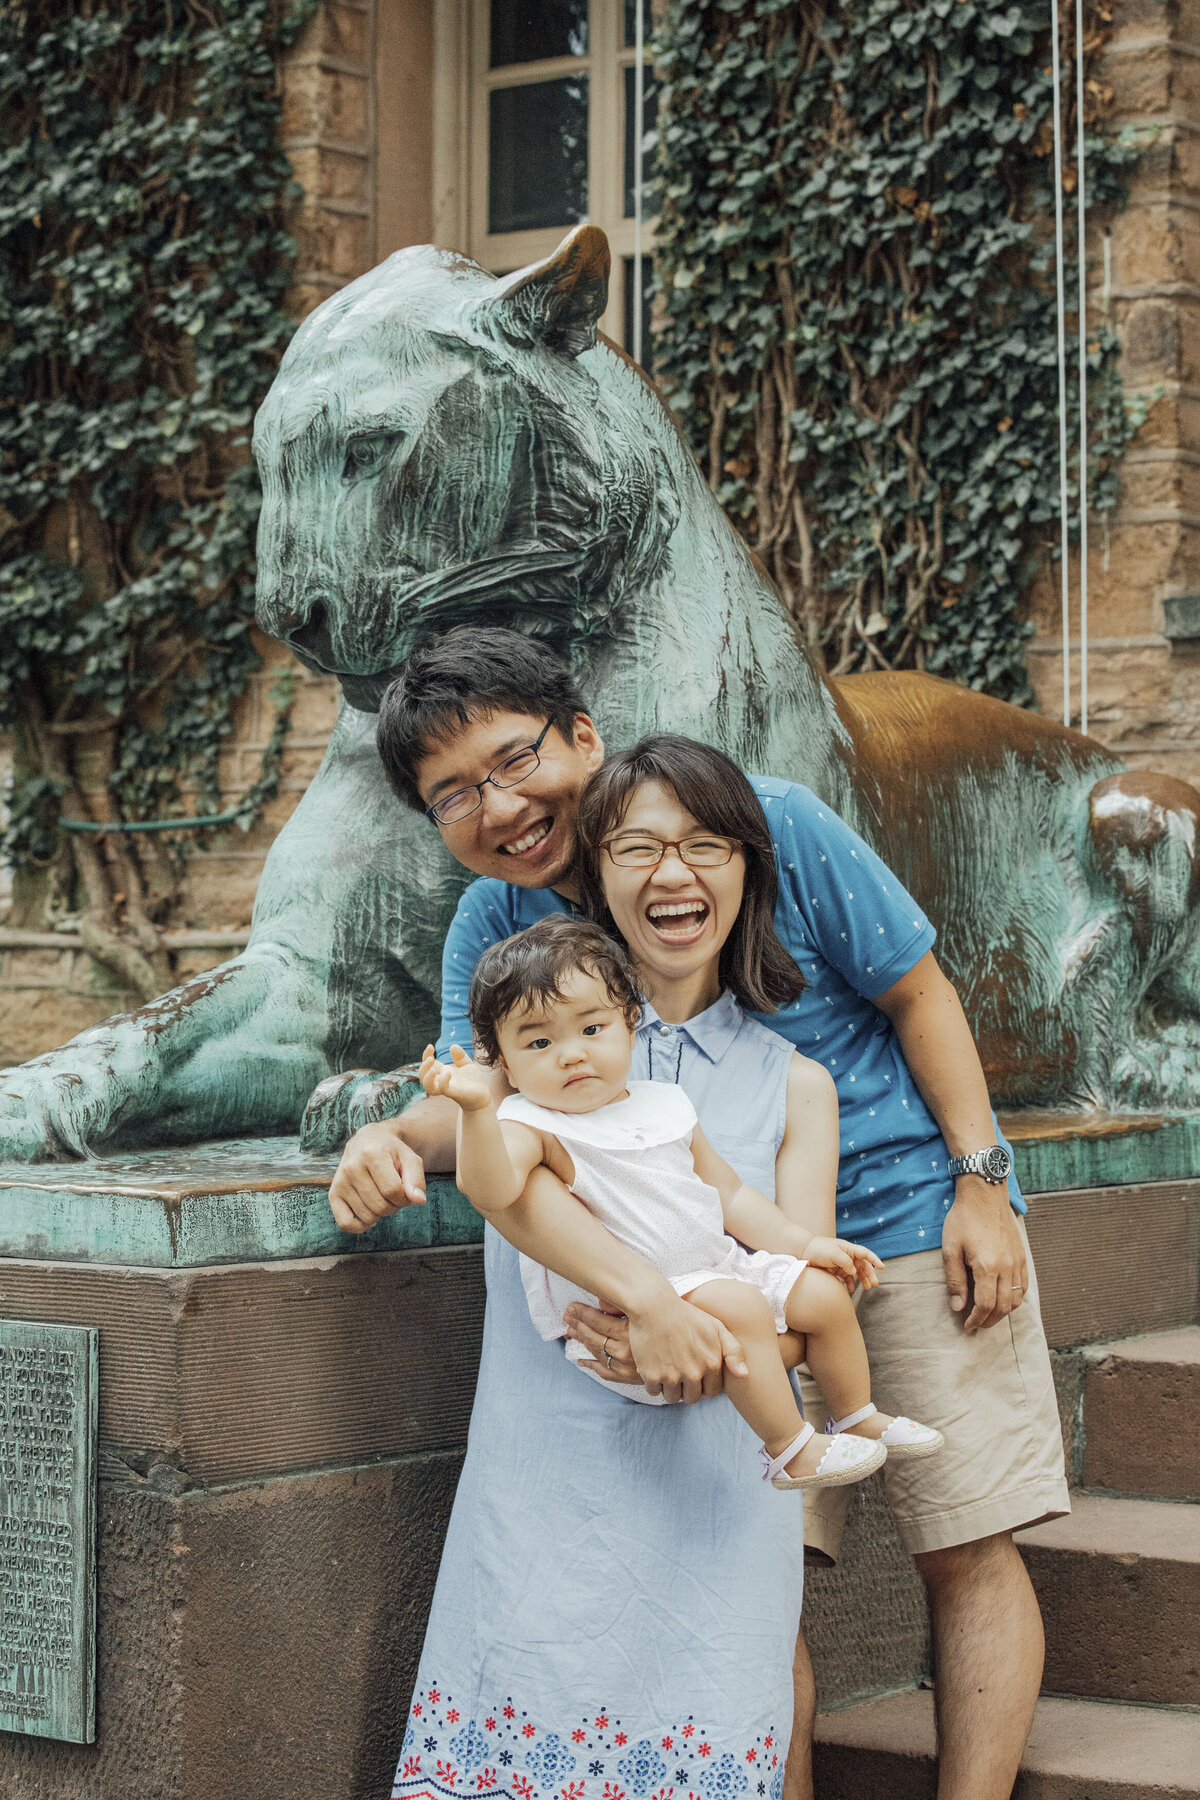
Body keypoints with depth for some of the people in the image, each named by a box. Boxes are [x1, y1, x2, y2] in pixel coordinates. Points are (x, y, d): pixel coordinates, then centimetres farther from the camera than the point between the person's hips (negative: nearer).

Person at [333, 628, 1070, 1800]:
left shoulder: (770, 823, -15)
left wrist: (980, 1184, -11)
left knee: (967, 1550, -2)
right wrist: (394, 1140, -40)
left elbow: (916, 994, -7)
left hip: (910, 1214, -3)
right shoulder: (492, 928, -5)